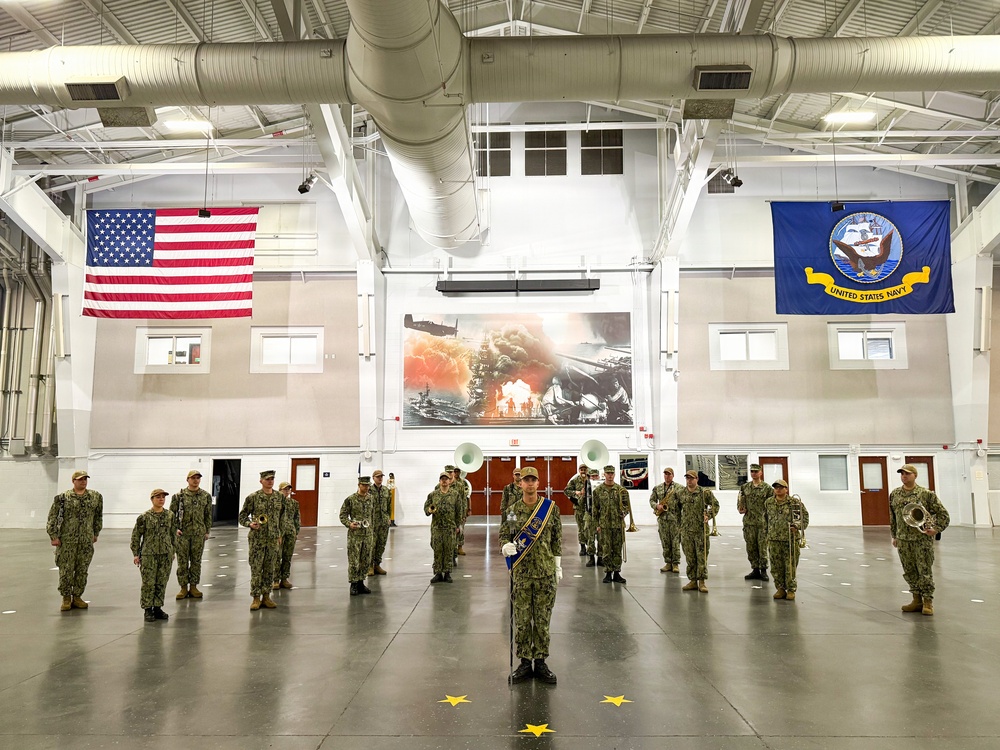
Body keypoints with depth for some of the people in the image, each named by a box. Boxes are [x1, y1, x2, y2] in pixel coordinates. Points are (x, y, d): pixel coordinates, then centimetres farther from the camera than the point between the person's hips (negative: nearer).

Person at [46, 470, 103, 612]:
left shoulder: (95, 497, 6)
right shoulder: (63, 497, -4)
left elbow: (98, 516, 17)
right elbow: (53, 517, -4)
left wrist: (96, 533, 17)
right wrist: (54, 536, -8)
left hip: (86, 540, 3)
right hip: (67, 540, -3)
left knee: (82, 570, 7)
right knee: (66, 569, 0)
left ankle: (77, 597, 19)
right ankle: (66, 598, 14)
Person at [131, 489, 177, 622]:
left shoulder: (170, 515, 5)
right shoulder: (144, 517, -5)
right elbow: (136, 535, -1)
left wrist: (173, 551, 13)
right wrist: (135, 554, -2)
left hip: (166, 555, 3)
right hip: (149, 555, -3)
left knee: (161, 583, 7)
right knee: (148, 582, -1)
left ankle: (157, 608, 18)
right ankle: (148, 609, 10)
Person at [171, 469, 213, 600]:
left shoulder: (206, 496, 4)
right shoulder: (179, 495, 0)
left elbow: (208, 515, 9)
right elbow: (171, 513, 4)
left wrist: (207, 531, 6)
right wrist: (175, 528, -5)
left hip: (199, 534, 1)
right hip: (182, 534, -1)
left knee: (196, 561, 6)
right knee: (182, 561, 3)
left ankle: (193, 587, 15)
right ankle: (183, 588, 13)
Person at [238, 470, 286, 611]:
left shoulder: (280, 497, 5)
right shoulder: (253, 497, -6)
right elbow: (242, 516, 0)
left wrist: (280, 535, 13)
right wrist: (250, 524, -19)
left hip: (273, 539, 3)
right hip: (257, 539, -3)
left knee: (270, 569, 8)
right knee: (256, 569, 0)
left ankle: (266, 596, 18)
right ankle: (256, 598, 8)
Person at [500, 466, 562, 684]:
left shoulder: (551, 508, 0)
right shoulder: (512, 510, 2)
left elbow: (557, 540, 6)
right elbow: (503, 536, 6)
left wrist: (558, 567, 5)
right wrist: (505, 546, -17)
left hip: (546, 572, 0)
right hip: (521, 573, 0)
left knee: (543, 620, 6)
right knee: (522, 620, 5)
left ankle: (540, 662, 19)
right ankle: (525, 663, 17)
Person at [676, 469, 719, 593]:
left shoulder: (705, 492, -2)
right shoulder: (680, 493, 7)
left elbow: (715, 505, 7)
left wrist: (708, 515, -7)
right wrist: (678, 524, 16)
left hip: (701, 530, -3)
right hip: (686, 531, 3)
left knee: (702, 557, -1)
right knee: (690, 558, 8)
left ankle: (702, 581, 7)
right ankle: (692, 580, 16)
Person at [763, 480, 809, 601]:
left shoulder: (795, 502, -2)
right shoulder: (768, 502, 7)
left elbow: (805, 515, 5)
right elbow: (765, 518, 19)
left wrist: (798, 526, -9)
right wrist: (766, 532, 17)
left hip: (791, 539, -3)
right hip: (774, 540, 3)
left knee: (790, 566, 1)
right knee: (776, 566, 6)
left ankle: (791, 590, 12)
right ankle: (780, 589, 18)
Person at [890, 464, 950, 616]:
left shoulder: (926, 494, -5)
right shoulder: (894, 494, 8)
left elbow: (943, 514, -1)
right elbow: (892, 517, 17)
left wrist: (936, 529, -11)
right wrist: (894, 536, 18)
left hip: (922, 539, -4)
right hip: (903, 540, 4)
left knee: (925, 571, 0)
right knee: (910, 572, 10)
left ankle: (928, 601, 10)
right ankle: (917, 600, 21)